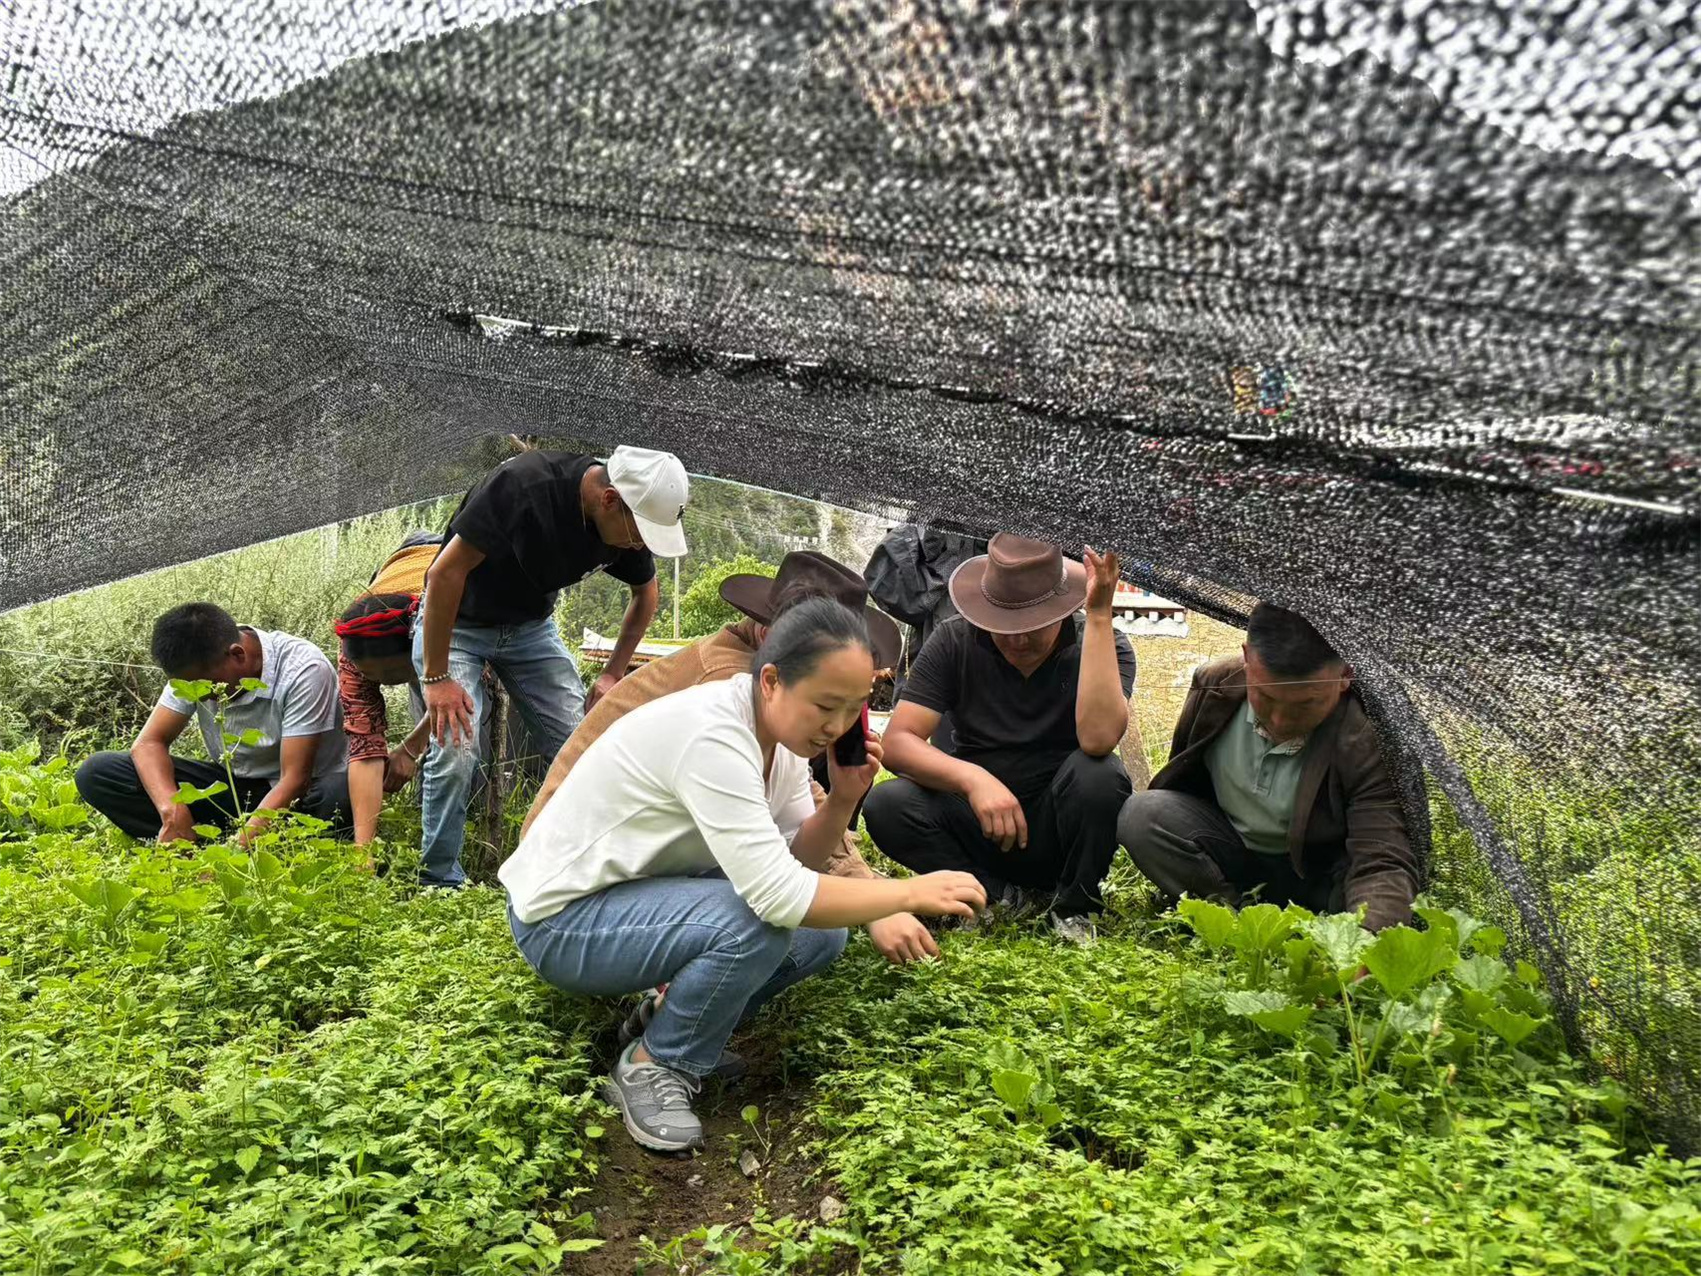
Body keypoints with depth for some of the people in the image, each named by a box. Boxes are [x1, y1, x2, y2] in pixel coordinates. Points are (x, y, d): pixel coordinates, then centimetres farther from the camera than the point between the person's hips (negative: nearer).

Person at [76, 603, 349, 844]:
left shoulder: (304, 670, -24)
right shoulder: (195, 671, -7)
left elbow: (294, 779, -26)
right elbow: (148, 743, -9)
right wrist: (174, 812, -27)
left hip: (300, 797, -5)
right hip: (232, 788, 6)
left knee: (346, 792, -41)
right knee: (96, 773, -11)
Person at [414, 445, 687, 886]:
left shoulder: (630, 524, -14)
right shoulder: (524, 485, -34)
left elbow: (645, 593, 7)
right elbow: (446, 570, -29)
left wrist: (614, 674, 0)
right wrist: (436, 677, -26)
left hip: (532, 626, 5)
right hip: (455, 622, -5)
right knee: (455, 750, -20)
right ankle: (440, 883, -3)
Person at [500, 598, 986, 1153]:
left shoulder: (782, 732, -3)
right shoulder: (713, 735, -31)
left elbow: (793, 862, -2)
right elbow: (778, 895, -35)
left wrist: (842, 800, -19)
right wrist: (910, 892, -26)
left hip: (646, 895, 9)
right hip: (560, 920, -8)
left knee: (823, 930, -2)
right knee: (759, 924, -30)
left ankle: (677, 1023, 12)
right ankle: (650, 1067, -6)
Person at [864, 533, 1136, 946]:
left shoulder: (1102, 644, -13)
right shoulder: (954, 642, -9)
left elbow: (1097, 739, -32)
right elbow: (897, 741, -16)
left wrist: (1098, 616, -34)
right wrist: (972, 778, -34)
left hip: (1058, 830, -1)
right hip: (979, 827, 1)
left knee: (1099, 773, -33)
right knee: (886, 806, -25)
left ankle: (1073, 907, -7)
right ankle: (1001, 895, -7)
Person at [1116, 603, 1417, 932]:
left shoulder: (1368, 742, -30)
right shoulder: (1213, 686, -18)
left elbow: (1383, 864, -38)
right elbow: (1181, 779, 4)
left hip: (1315, 881, -3)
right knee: (1142, 814, -24)